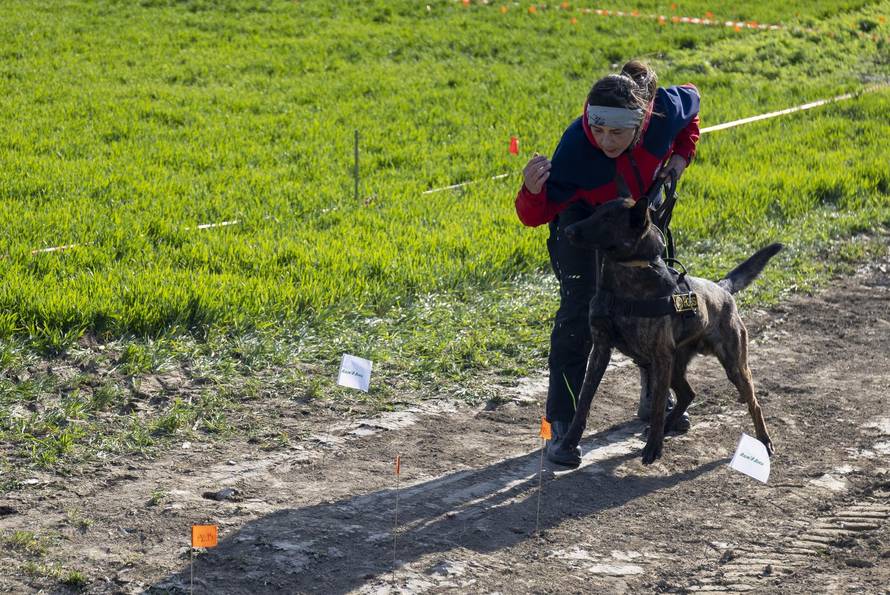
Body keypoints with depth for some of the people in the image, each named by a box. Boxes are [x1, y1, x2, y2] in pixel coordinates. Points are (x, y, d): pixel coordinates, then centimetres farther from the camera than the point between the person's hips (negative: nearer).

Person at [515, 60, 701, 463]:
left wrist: (681, 155, -11)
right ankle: (562, 424, -11)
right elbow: (536, 216, -37)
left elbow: (692, 98, -5)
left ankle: (654, 400, 36)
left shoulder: (666, 108, -33)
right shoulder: (575, 147, -40)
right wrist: (532, 191, -59)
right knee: (578, 314, -17)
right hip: (583, 220, -4)